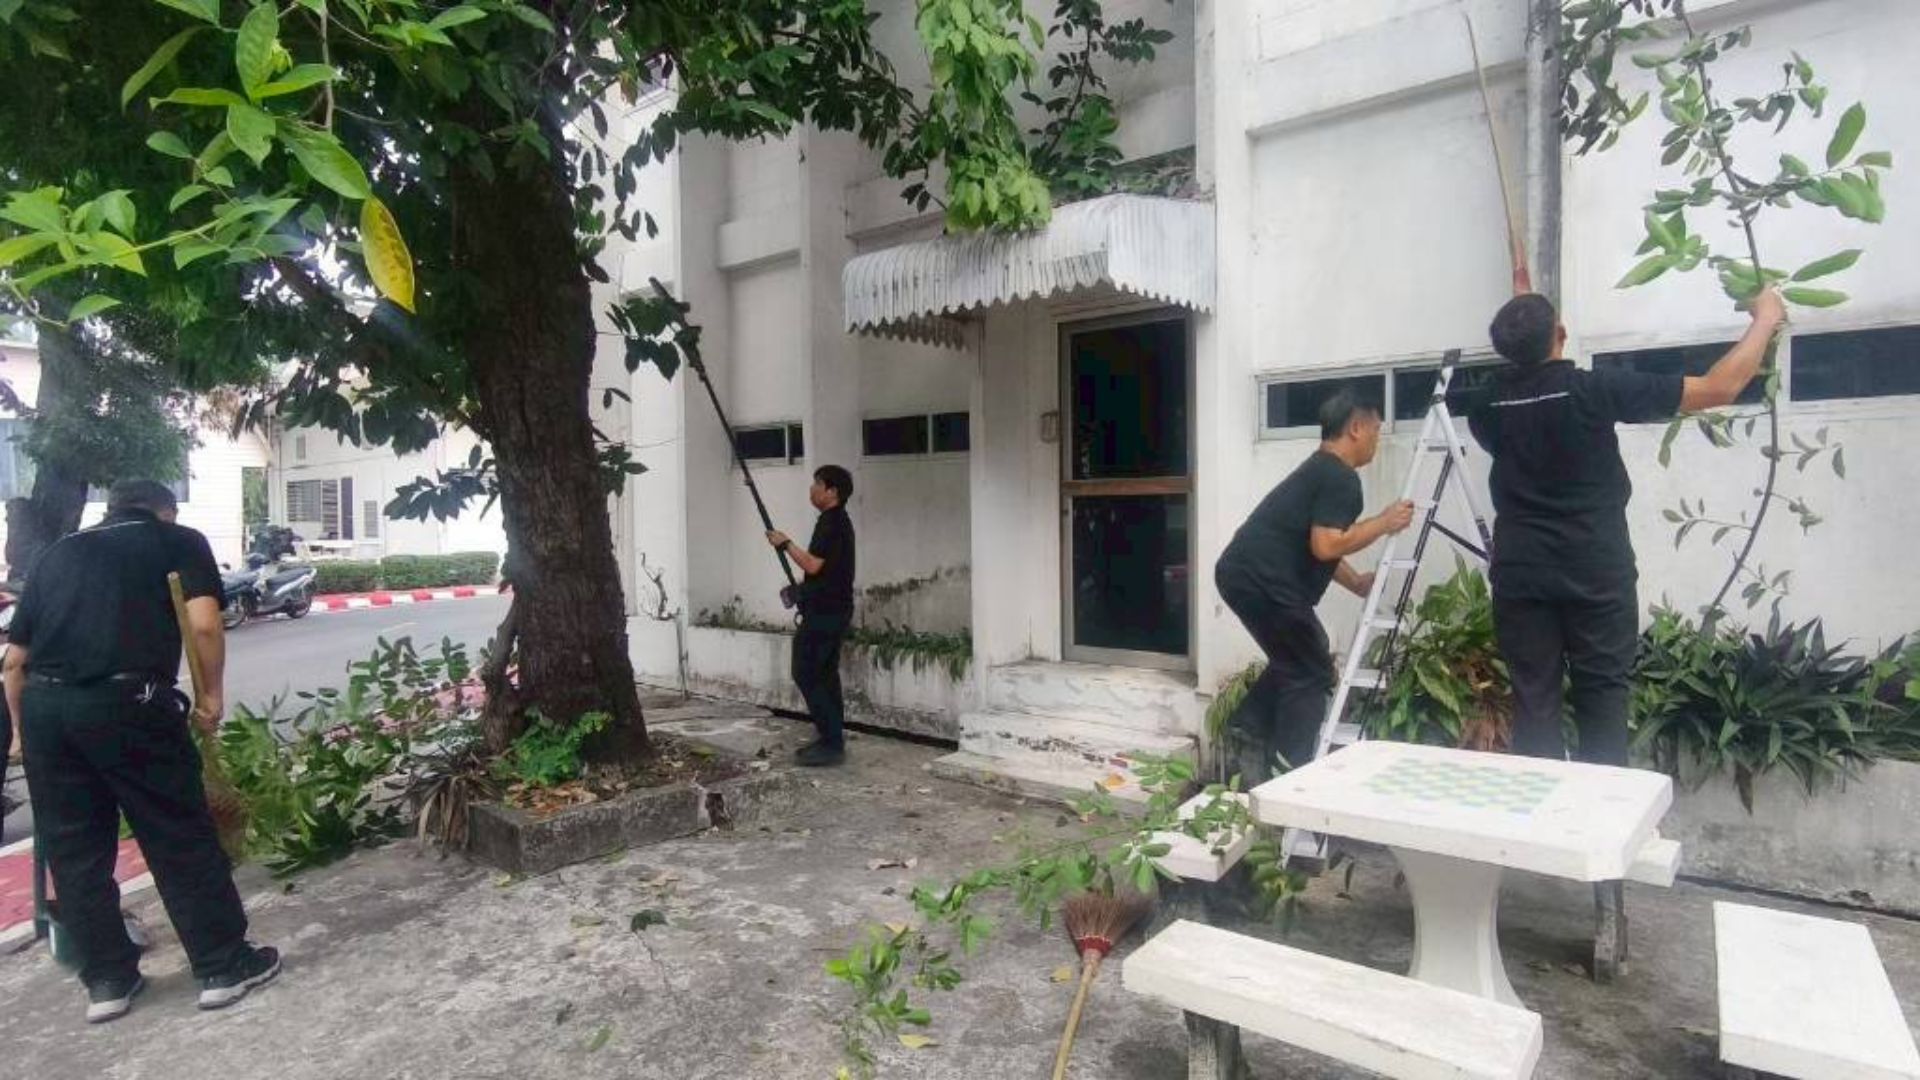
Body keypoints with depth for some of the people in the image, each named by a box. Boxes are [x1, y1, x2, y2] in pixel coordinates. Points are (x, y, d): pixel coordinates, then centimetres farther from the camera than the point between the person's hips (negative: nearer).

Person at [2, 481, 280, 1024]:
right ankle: (225, 966, 14)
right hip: (126, 702, -5)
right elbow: (204, 625, -8)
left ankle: (107, 980, 25)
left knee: (73, 849, 16)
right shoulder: (179, 540, 9)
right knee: (182, 839, 5)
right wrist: (210, 695, 3)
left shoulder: (59, 552, 22)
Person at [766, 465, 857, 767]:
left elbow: (813, 565, -23)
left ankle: (831, 744, -5)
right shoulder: (837, 520, 16)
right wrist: (800, 589, 16)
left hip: (824, 613, -10)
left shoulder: (831, 522, -16)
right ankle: (833, 739, 18)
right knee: (824, 675, 13)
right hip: (832, 610, 10)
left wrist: (786, 543, -11)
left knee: (806, 675, -7)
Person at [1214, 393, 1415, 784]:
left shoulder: (1318, 470, 23)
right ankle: (1291, 773, 8)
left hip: (1241, 573, 10)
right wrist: (1383, 523, -6)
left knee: (1293, 662, 24)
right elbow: (1325, 546, -17)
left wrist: (1356, 582, 27)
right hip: (1264, 582, -10)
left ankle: (1250, 736, 21)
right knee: (1312, 672, 5)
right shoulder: (1341, 478, -8)